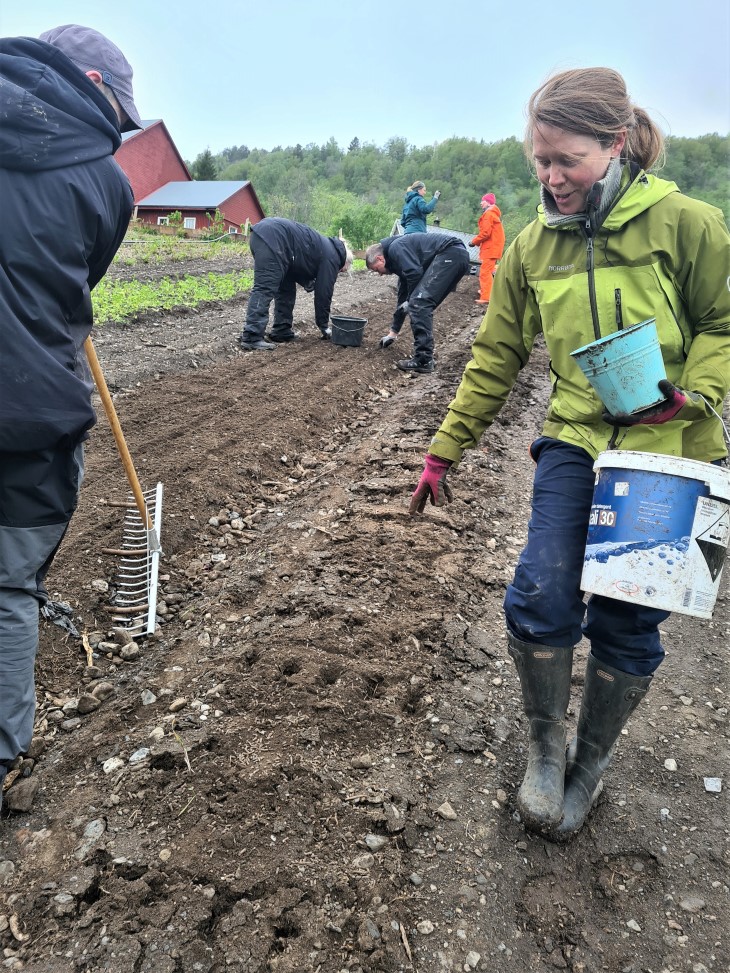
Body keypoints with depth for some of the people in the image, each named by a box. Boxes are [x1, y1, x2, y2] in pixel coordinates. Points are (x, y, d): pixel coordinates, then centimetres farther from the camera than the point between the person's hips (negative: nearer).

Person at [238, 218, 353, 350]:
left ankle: (281, 332, 17)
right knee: (265, 289, -14)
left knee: (285, 289, 14)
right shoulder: (331, 257, 3)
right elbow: (324, 293, 4)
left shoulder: (325, 247, 29)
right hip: (273, 238, -10)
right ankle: (251, 338, -20)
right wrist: (324, 327, 11)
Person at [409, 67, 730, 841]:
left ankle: (591, 761, 31)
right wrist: (444, 451, 9)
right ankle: (544, 746, 19)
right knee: (541, 599, -10)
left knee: (626, 625, 5)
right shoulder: (532, 248, 4)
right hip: (575, 445, 2)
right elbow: (495, 357, 8)